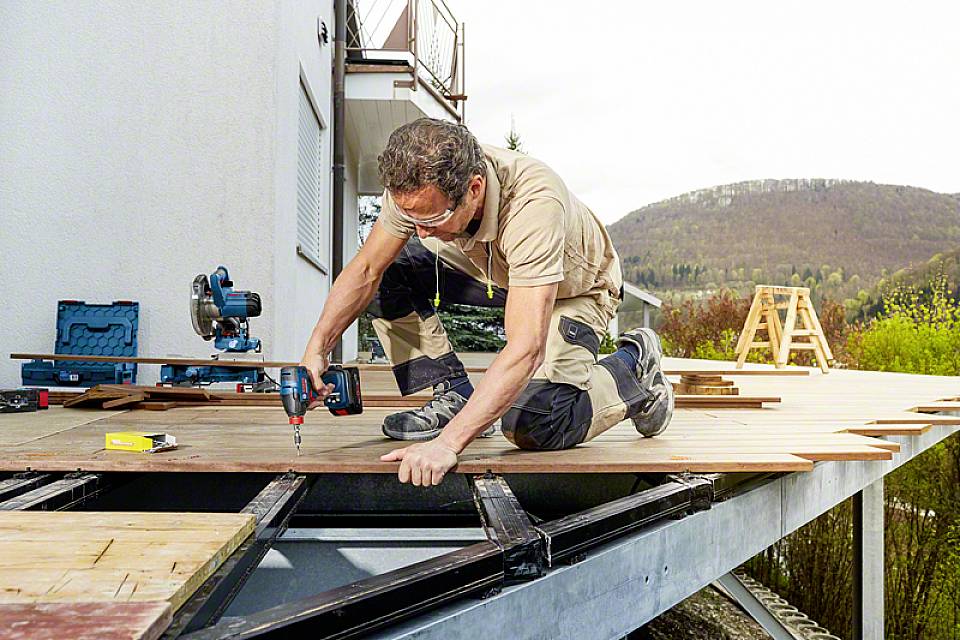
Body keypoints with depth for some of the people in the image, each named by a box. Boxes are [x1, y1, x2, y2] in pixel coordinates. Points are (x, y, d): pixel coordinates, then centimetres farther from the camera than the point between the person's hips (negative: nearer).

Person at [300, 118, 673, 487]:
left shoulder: (535, 204, -43)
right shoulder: (417, 186, -26)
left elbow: (526, 350, -47)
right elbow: (366, 269, -12)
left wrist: (447, 442, -51)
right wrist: (317, 349, -23)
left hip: (575, 288, -5)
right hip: (494, 269, 6)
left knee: (534, 429, -23)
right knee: (389, 271, -15)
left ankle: (632, 365, 4)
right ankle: (455, 397, -3)